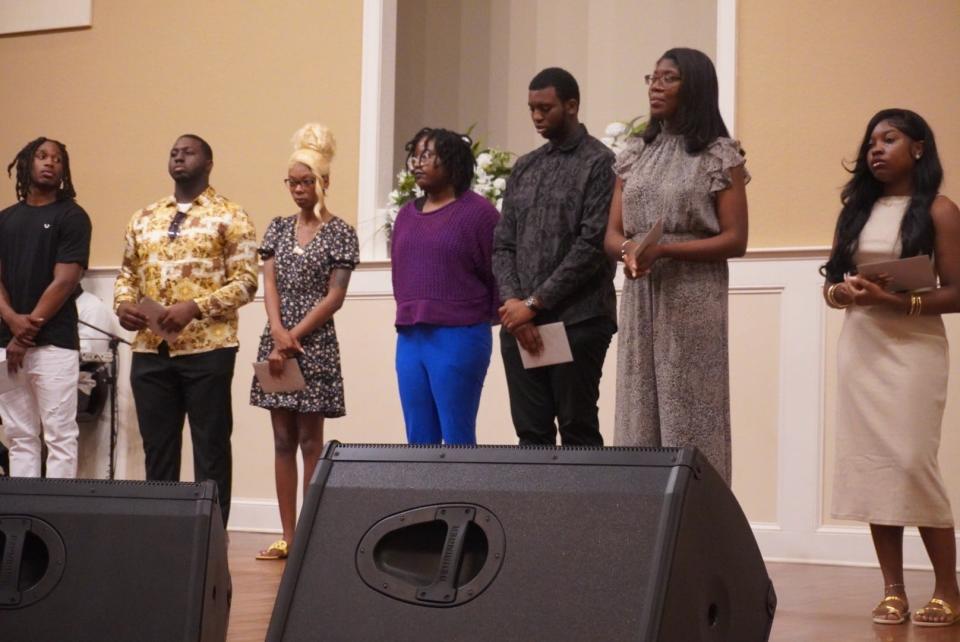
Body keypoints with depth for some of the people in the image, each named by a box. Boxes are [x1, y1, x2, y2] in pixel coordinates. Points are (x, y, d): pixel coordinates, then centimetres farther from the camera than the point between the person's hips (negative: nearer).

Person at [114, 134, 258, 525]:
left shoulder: (230, 217, -1)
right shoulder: (144, 218, 16)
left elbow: (245, 281, -7)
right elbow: (127, 273, 20)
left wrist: (194, 308, -18)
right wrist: (123, 303, -3)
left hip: (206, 349, -5)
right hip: (150, 350, 5)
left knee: (210, 448, 0)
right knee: (157, 447, 9)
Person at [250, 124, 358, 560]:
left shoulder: (340, 234, -3)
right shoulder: (278, 228, 11)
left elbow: (334, 297, -8)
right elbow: (269, 284, 4)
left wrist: (294, 337, -12)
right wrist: (278, 334, -12)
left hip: (315, 345, -5)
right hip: (277, 342, 5)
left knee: (310, 441, -1)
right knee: (283, 440, 6)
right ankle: (287, 535, 10)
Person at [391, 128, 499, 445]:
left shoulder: (477, 211, -6)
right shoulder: (407, 214, 14)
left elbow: (498, 274, -5)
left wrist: (477, 320, 1)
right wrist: (411, 314, 14)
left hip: (458, 338, -6)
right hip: (409, 338, 7)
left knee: (457, 440, -4)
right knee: (418, 441, 9)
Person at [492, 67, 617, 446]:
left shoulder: (599, 163, -3)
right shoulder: (523, 168, 17)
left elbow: (592, 245, -11)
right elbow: (502, 245, 13)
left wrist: (534, 303, -12)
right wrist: (513, 302, -5)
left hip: (577, 321, -6)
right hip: (519, 323, 6)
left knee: (578, 432, -1)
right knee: (531, 433, 6)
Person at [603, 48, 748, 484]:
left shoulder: (720, 155, -1)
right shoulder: (634, 154, 14)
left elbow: (734, 240, -6)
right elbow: (611, 235, 12)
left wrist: (663, 250, -16)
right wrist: (628, 249, -12)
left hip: (693, 300, -5)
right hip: (639, 298, 5)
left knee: (690, 417, -6)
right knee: (639, 415, 3)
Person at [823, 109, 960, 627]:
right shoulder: (856, 209, 14)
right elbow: (831, 277, 15)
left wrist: (896, 301, -20)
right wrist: (838, 292, -8)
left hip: (912, 348, -5)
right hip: (860, 348, 5)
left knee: (911, 463, -11)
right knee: (870, 464, 1)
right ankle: (893, 590, 7)